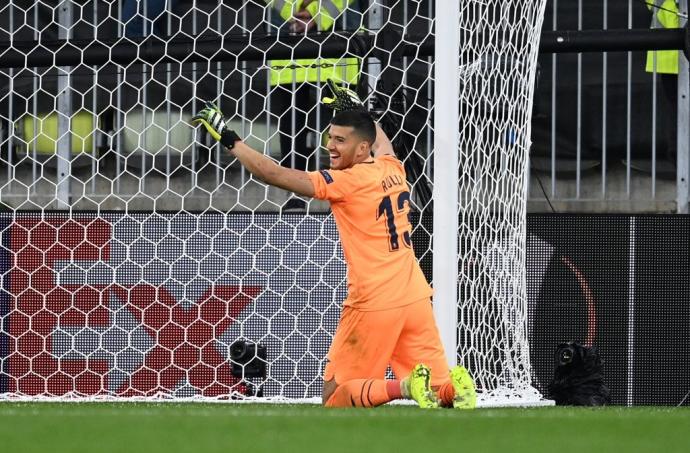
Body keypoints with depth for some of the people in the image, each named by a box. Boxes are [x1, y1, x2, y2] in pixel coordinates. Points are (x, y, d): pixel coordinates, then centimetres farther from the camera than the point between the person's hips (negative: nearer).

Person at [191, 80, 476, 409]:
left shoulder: (348, 181, -11)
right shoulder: (392, 168, 10)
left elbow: (276, 175, -13)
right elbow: (381, 142, 37)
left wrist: (228, 138, -7)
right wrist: (356, 110, 51)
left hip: (373, 305, -7)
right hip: (416, 299, 7)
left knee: (335, 398, 3)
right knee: (440, 390, 12)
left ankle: (405, 386, -22)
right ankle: (455, 387, -23)